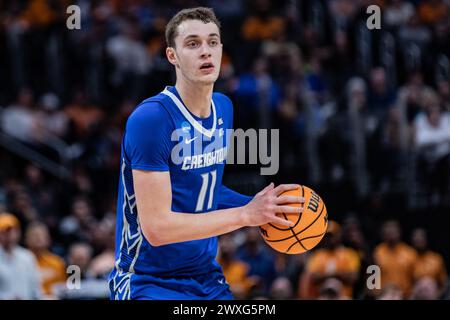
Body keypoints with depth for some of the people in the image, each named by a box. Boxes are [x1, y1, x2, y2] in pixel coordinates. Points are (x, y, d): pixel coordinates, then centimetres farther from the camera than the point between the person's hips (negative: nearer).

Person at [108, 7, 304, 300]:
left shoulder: (224, 108, 6)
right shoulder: (150, 119, -19)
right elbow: (156, 227, -23)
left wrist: (259, 206, 2)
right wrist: (246, 214, -22)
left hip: (207, 278, 8)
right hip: (151, 283, -7)